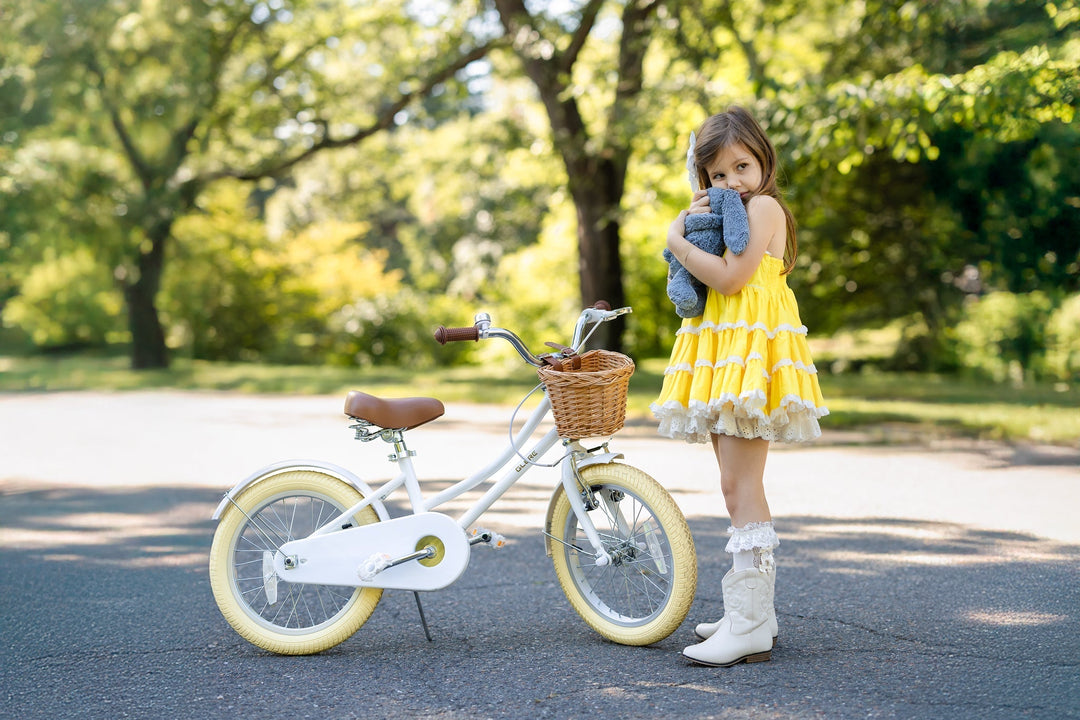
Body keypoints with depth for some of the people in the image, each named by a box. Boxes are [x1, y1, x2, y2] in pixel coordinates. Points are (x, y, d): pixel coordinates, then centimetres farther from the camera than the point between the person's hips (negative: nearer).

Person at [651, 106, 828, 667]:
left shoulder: (763, 206, -8)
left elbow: (730, 277, -19)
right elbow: (698, 282, 15)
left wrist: (678, 242, -8)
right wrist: (691, 224, 2)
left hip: (751, 354, -10)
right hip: (724, 354, 10)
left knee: (739, 486, -14)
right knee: (738, 487, 12)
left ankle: (751, 626, -15)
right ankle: (753, 611, 19)